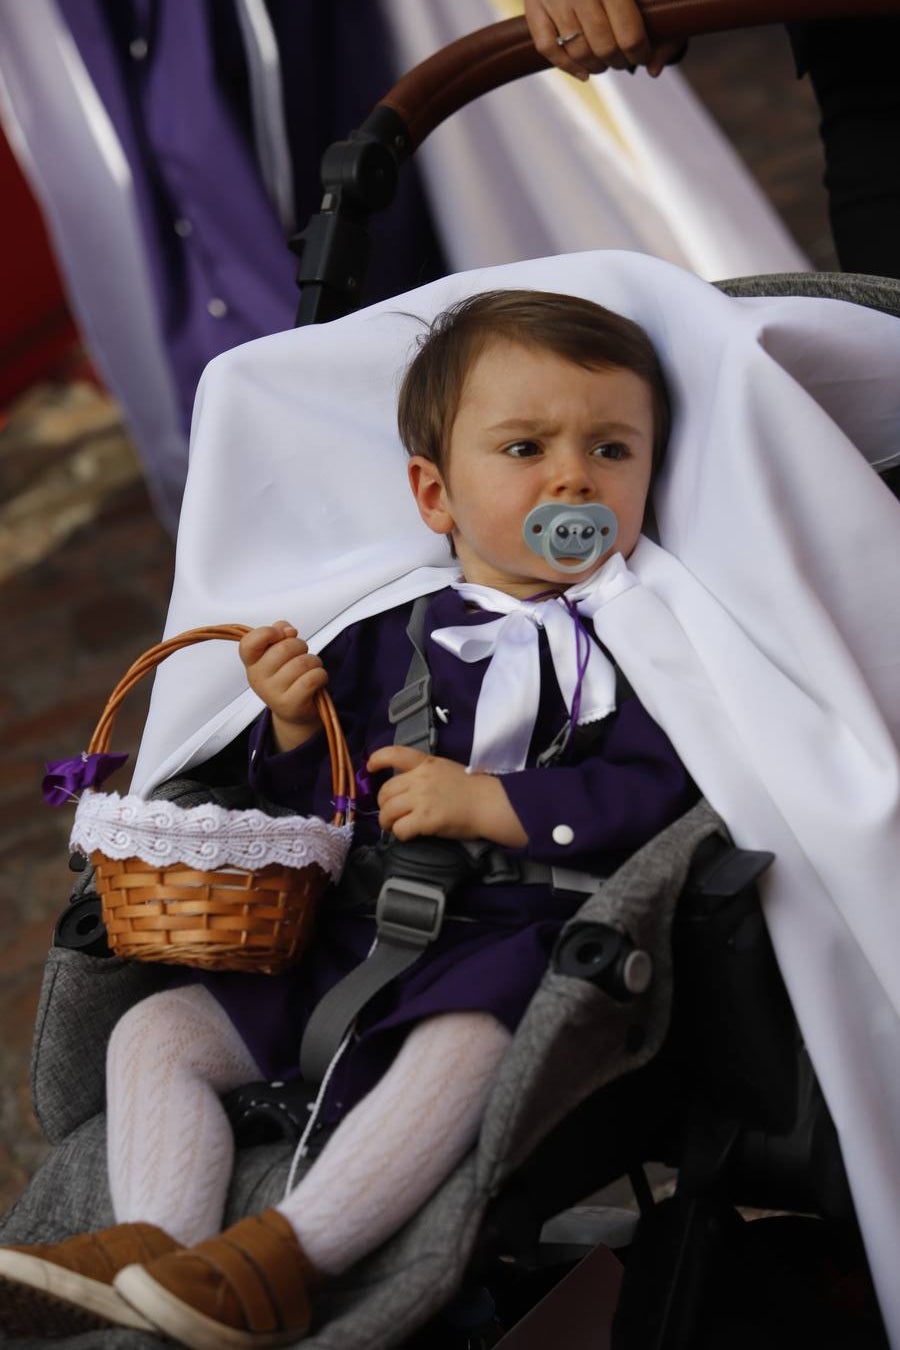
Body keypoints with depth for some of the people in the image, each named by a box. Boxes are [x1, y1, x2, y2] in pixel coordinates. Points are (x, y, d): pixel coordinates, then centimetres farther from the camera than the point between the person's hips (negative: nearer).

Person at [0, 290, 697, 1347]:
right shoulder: (381, 637, 14)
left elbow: (652, 792, -12)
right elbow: (315, 808, 17)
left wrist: (484, 803, -16)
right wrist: (294, 731, -5)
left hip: (511, 938, -5)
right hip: (346, 933, 6)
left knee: (462, 1042, -37)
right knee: (156, 1029, -4)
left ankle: (284, 1256, -38)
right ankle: (153, 1248, -19)